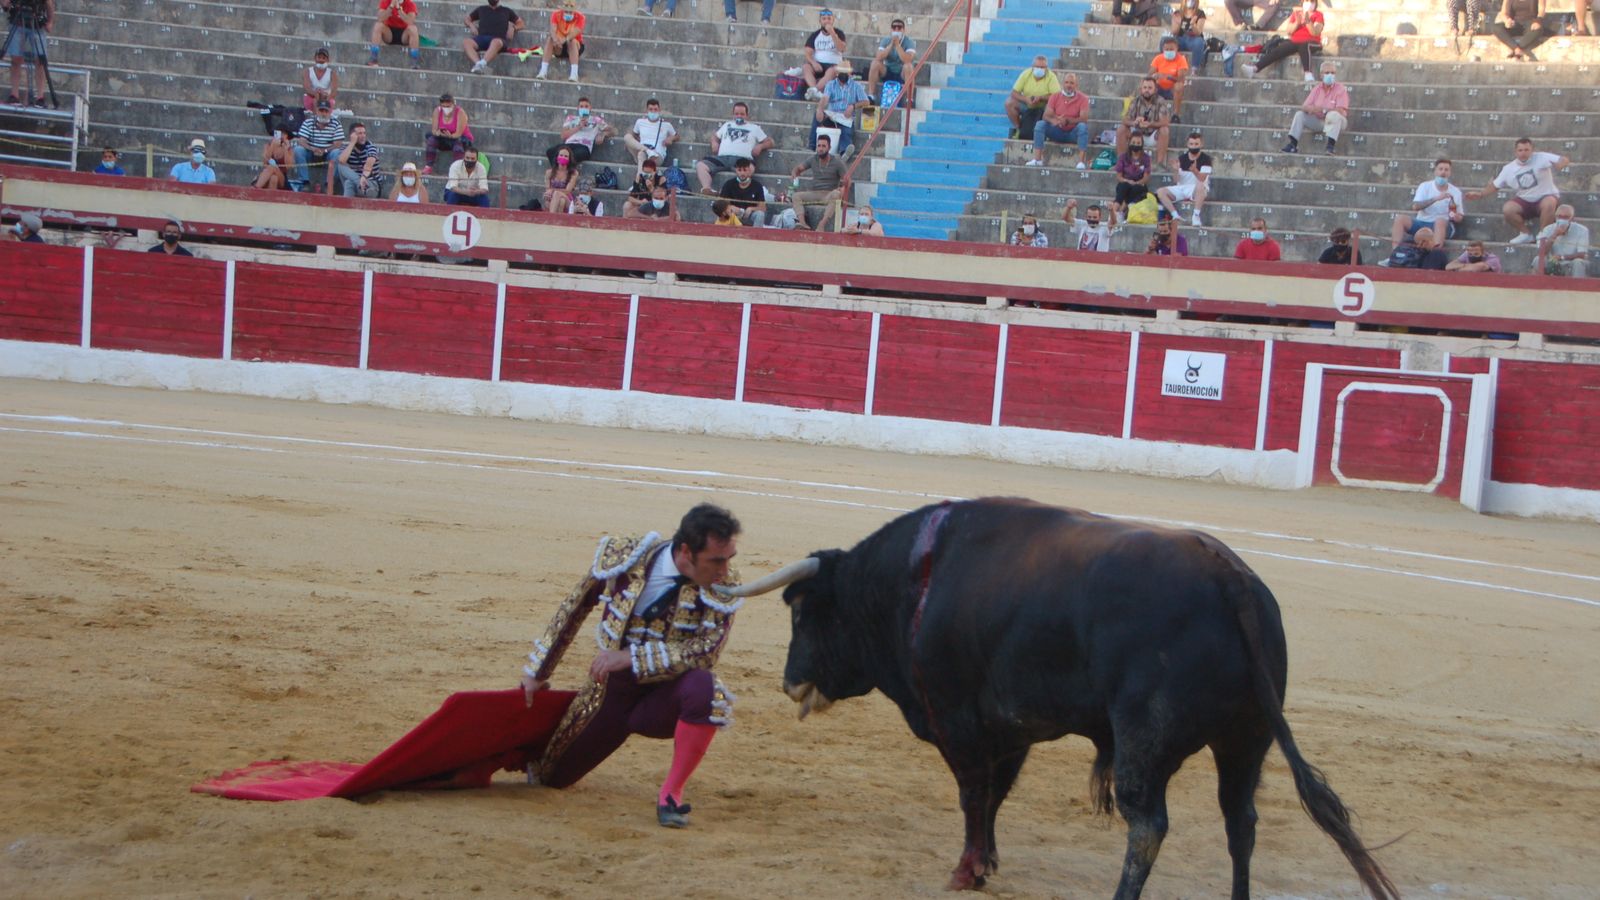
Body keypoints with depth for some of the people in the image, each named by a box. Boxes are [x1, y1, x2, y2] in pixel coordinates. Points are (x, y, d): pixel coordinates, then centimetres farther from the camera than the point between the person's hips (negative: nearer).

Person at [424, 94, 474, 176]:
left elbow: (458, 134, -24)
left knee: (458, 142, -37)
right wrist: (437, 133, -35)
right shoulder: (437, 111, -8)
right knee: (432, 139, -23)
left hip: (459, 139, -4)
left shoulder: (460, 113, -20)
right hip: (443, 139, 4)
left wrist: (450, 136, -45)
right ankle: (428, 167, -25)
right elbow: (434, 130, -11)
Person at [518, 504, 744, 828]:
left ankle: (671, 793, -19)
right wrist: (536, 672, 10)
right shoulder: (623, 557, -14)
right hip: (611, 691, 2)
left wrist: (631, 657, -32)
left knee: (704, 689, -36)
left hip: (665, 698, -1)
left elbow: (704, 652, -25)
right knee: (550, 778, 12)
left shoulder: (724, 588, -17)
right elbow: (573, 608, 1)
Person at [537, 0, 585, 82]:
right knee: (550, 38, -27)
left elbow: (574, 33, -29)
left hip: (575, 47, -2)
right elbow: (553, 30, -24)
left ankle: (574, 74, -43)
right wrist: (555, 39, -48)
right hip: (559, 48, 2)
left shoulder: (580, 17, -12)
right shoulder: (556, 15, -6)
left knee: (573, 41, -33)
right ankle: (543, 71, -35)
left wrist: (564, 40, -51)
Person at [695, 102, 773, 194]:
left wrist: (760, 146, 0)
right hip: (722, 157, 3)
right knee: (701, 165, -27)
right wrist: (714, 143, 17)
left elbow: (769, 142, 22)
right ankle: (706, 189, -46)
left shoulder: (754, 128, 24)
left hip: (742, 159, -3)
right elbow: (715, 137, 41)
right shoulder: (727, 125, 34)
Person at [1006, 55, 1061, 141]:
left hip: (1043, 108, -2)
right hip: (1026, 106, 2)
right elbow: (1014, 93, -12)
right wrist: (1026, 99, -30)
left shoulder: (1051, 77, -15)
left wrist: (1040, 97, -34)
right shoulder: (1026, 74, -10)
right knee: (1009, 103, -23)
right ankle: (1018, 128, -2)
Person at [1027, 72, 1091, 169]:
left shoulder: (1082, 99, -7)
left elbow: (1084, 119, -18)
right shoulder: (1055, 97, 1)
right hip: (1058, 132, 2)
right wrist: (1054, 120, -32)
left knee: (1083, 126, -34)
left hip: (1073, 134, -2)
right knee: (1040, 124, -21)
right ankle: (1037, 159, -29)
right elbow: (1046, 116, -8)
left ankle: (1081, 162, -38)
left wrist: (1067, 120, -35)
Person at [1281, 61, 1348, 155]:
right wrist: (1310, 108, -25)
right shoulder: (1317, 88, 4)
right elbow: (1304, 106, -1)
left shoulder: (1340, 89, -11)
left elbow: (1340, 111, -23)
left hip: (1335, 122, -5)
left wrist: (1323, 110, -31)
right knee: (1299, 114, -9)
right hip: (1319, 121, 5)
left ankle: (1331, 145, -40)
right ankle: (1293, 144, -13)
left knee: (1333, 115, -36)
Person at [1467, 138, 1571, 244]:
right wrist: (1480, 194, 0)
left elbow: (1565, 160, -13)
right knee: (1507, 209, -26)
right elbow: (1496, 185, 13)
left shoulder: (1541, 158, -8)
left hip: (1545, 197, -3)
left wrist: (1558, 165, -38)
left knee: (1549, 203, -39)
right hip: (1524, 201, 3)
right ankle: (1525, 234, -3)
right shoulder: (1509, 169, 2)